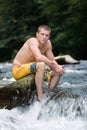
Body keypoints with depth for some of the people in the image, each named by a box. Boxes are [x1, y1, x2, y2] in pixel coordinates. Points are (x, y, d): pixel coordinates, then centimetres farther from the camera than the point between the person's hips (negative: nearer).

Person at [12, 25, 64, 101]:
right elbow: (39, 57, -38)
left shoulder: (48, 43, 0)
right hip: (18, 70, -8)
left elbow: (52, 60, 2)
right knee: (41, 65, -35)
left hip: (31, 69, 8)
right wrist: (54, 66, -34)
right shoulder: (33, 41, -22)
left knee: (57, 72, -2)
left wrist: (58, 67, -20)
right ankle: (40, 97, -34)